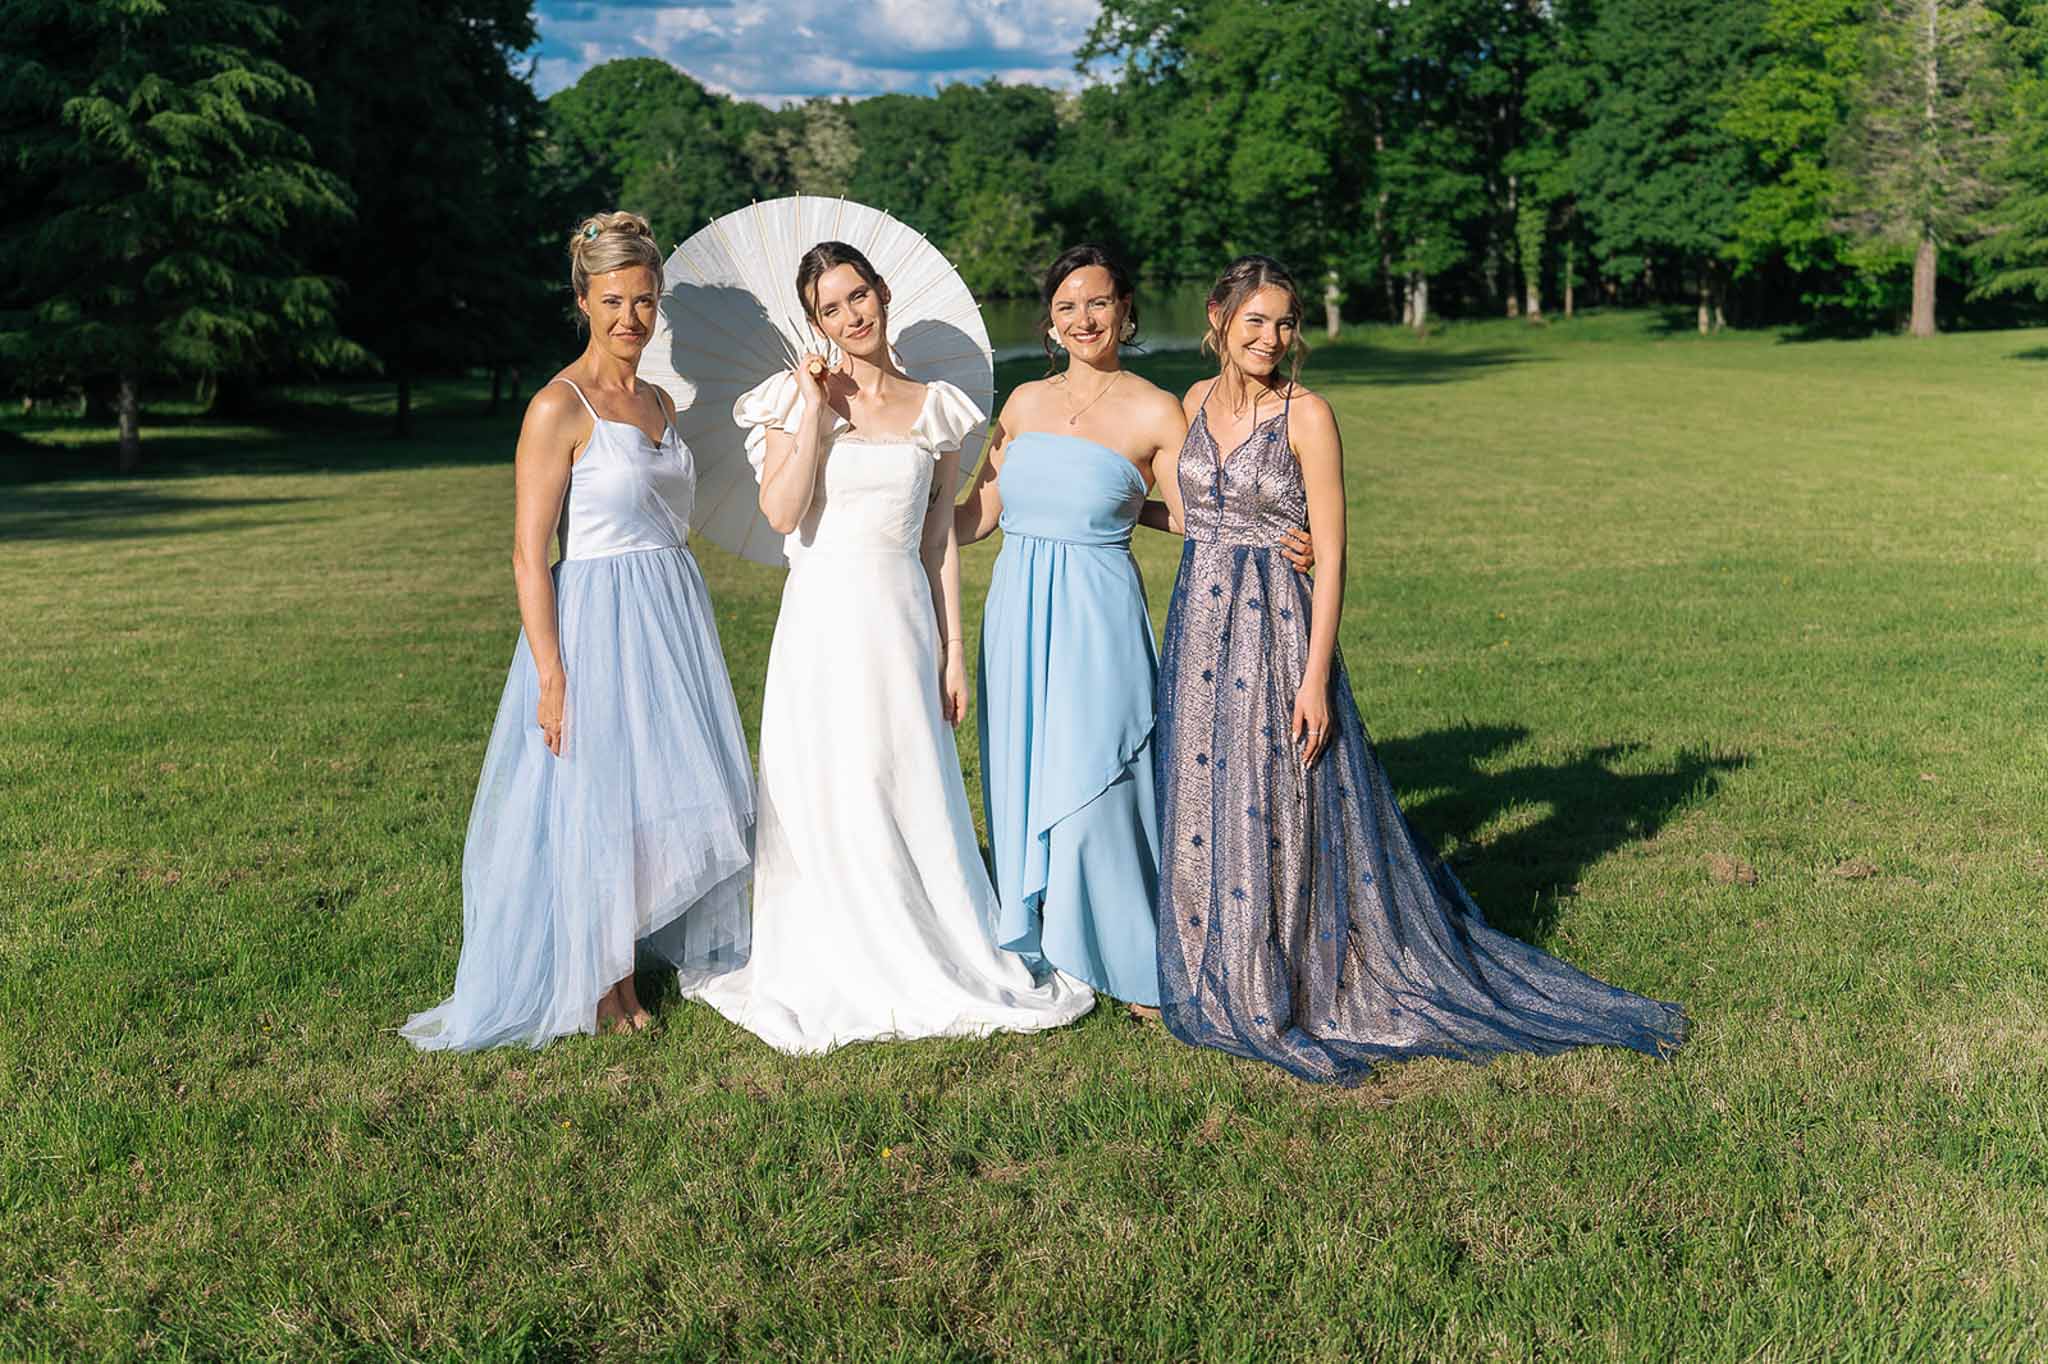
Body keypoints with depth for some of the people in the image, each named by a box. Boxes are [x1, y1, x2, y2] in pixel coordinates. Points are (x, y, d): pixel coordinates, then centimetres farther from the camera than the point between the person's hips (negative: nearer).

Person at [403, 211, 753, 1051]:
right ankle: (598, 983, 19)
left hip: (673, 616, 7)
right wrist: (552, 677, -18)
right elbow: (529, 557, -13)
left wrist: (685, 635, 16)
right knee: (598, 806, 2)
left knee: (671, 798, 11)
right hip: (596, 623, -7)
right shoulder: (559, 407, -11)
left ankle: (659, 961, 27)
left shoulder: (661, 405, 11)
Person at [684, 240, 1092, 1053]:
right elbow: (781, 513, -12)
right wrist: (815, 409, -12)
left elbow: (940, 536, 9)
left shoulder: (937, 408, 7)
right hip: (823, 620, -1)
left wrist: (953, 648, 6)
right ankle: (841, 978, 20)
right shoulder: (794, 398, 1)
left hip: (904, 619, 2)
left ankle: (932, 967, 24)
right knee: (830, 800, 4)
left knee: (915, 796, 7)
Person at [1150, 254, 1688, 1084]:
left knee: (1281, 816, -1)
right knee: (1203, 806, 13)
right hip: (1199, 630, 6)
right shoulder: (1197, 400, 8)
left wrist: (1315, 677, -16)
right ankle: (1225, 985, 29)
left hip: (1276, 636, -6)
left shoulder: (1306, 414, -9)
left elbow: (1331, 554, -12)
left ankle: (1298, 995, 14)